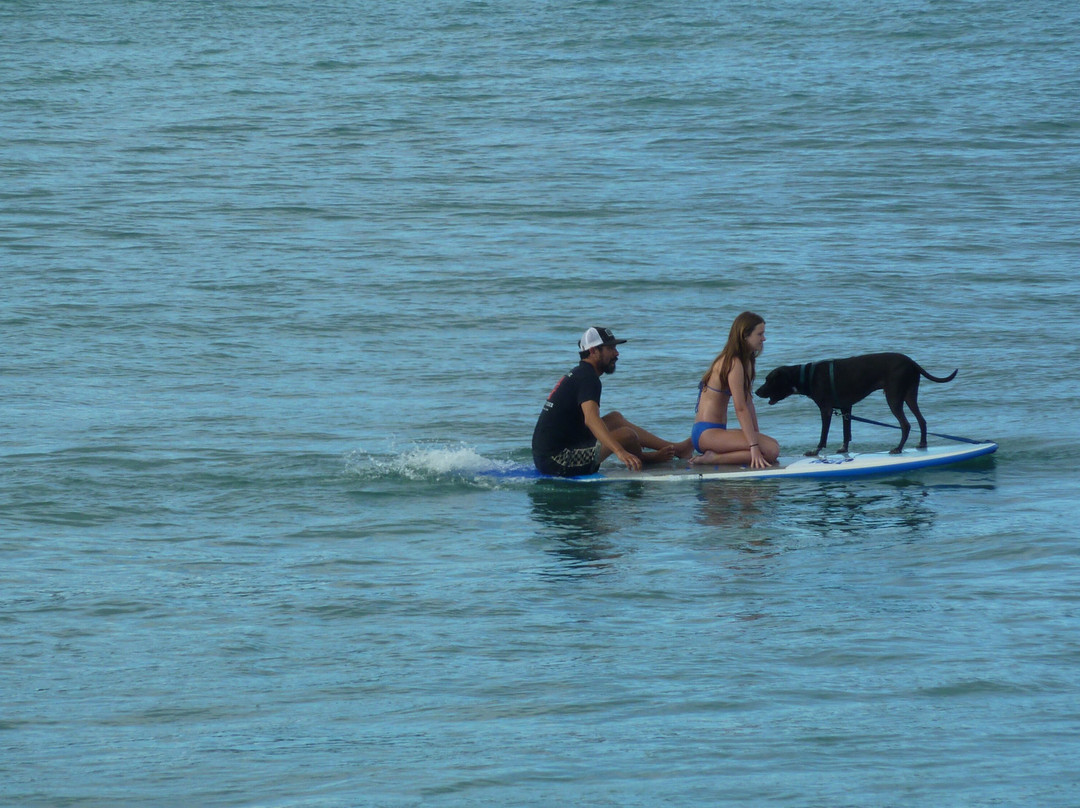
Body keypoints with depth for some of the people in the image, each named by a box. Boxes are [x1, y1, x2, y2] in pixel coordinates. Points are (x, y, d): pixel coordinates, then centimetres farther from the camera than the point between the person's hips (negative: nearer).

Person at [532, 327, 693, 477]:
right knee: (626, 435, -14)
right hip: (557, 462, -11)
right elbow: (591, 419, -34)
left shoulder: (576, 375, 18)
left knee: (615, 418, 19)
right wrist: (620, 452, -47)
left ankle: (674, 448, 24)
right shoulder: (587, 378, -15)